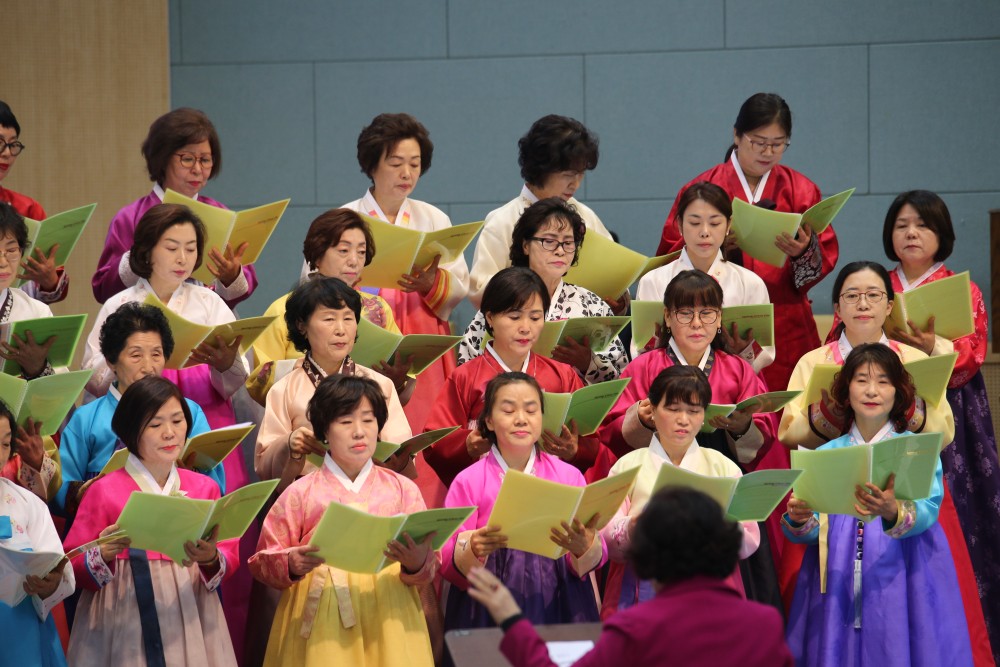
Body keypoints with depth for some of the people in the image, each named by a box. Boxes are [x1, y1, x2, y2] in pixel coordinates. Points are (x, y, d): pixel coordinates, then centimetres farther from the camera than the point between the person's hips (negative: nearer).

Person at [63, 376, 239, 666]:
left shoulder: (204, 488, 6)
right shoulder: (105, 491, -3)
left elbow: (231, 558, 4)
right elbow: (73, 569, -3)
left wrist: (211, 560, -17)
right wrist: (103, 555, -22)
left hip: (191, 622, 3)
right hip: (127, 627, -3)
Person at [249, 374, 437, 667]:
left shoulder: (402, 489, 9)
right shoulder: (301, 494, 5)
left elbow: (431, 566, 6)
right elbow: (263, 562, 4)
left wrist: (417, 565, -16)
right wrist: (291, 565, -16)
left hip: (387, 619, 1)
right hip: (322, 620, -1)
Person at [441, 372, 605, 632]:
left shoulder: (568, 475, 7)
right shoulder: (469, 482, 3)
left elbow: (597, 557, 1)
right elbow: (447, 560, -3)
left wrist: (585, 547, -22)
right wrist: (472, 548, -24)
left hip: (557, 608, 1)